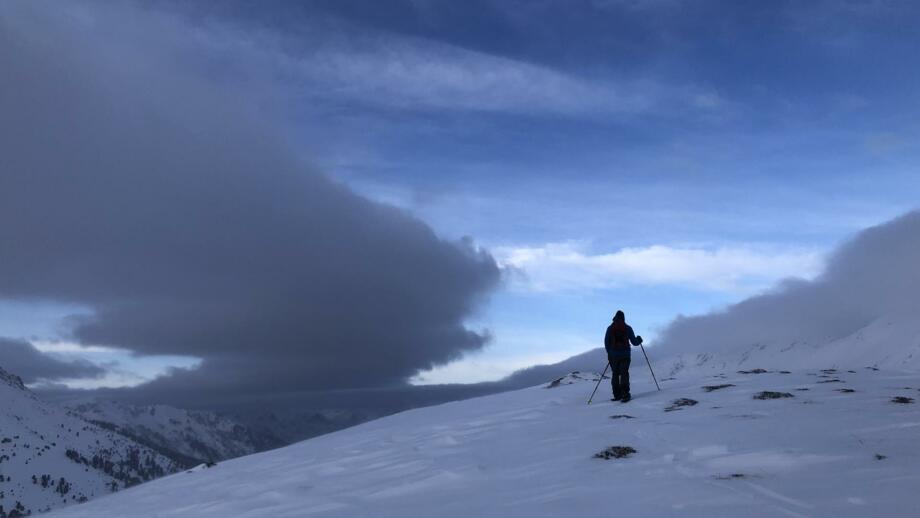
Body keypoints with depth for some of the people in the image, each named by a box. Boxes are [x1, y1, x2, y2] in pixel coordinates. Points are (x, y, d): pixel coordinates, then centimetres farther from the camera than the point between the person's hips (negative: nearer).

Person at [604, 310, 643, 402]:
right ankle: (625, 394, -16)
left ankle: (617, 395, 7)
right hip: (625, 355, -1)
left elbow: (606, 342, 3)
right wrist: (639, 340, 22)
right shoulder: (627, 328, -1)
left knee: (615, 374, 10)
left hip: (613, 355, 1)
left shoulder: (610, 328, 2)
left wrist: (609, 353, 16)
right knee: (624, 374, -3)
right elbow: (634, 342, 0)